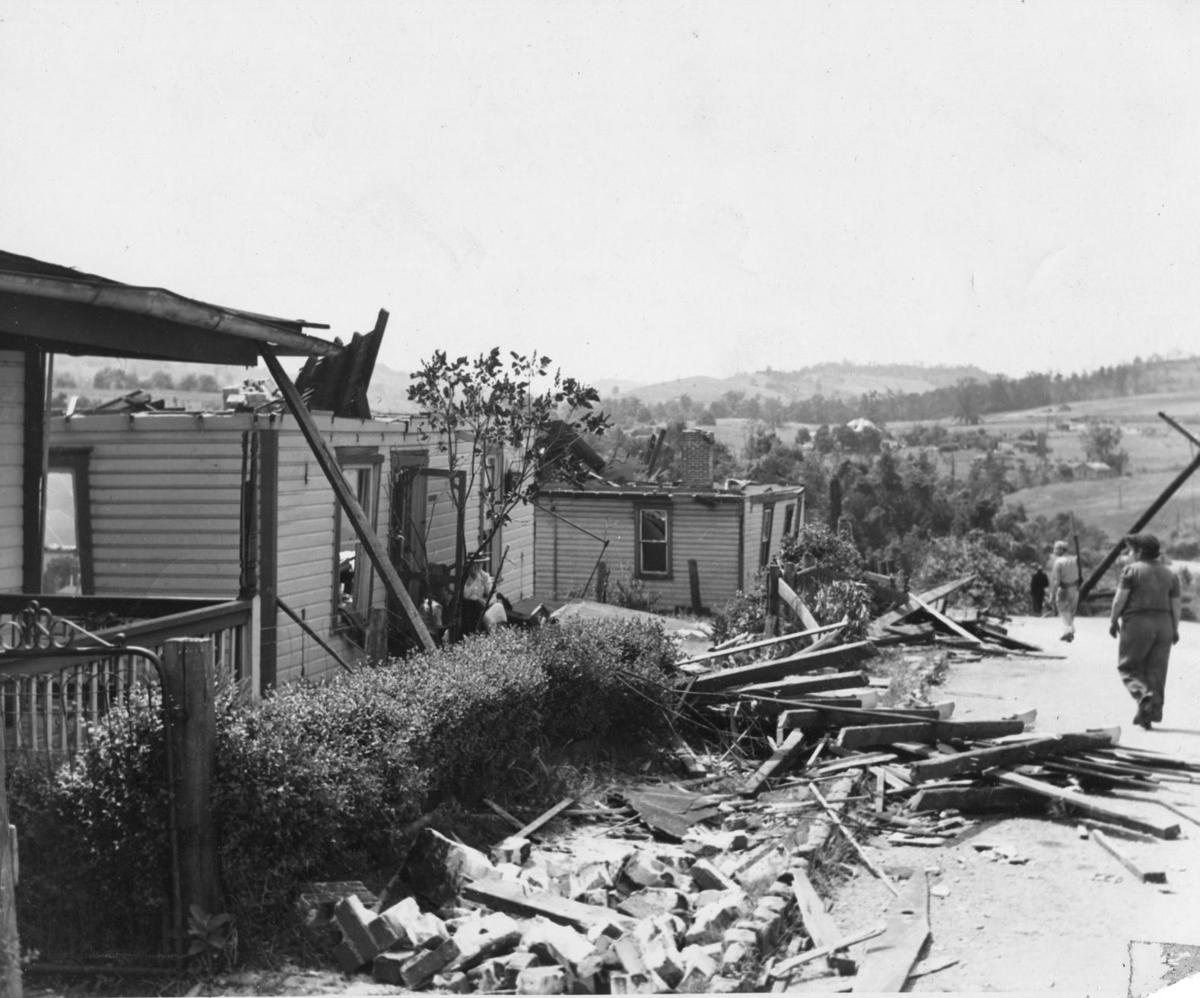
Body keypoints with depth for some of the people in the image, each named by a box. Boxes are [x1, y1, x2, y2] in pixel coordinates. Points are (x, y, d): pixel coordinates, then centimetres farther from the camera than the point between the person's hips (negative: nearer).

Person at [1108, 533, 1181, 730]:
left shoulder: (1131, 570, -5)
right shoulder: (1170, 574, 11)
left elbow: (1120, 598, -9)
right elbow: (1177, 604, 9)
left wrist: (1113, 620, 0)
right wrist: (1175, 629, 13)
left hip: (1137, 622, -5)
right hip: (1163, 624, 5)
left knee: (1128, 666, 5)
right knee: (1157, 671, 8)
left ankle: (1143, 694, -20)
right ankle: (1152, 712, 9)